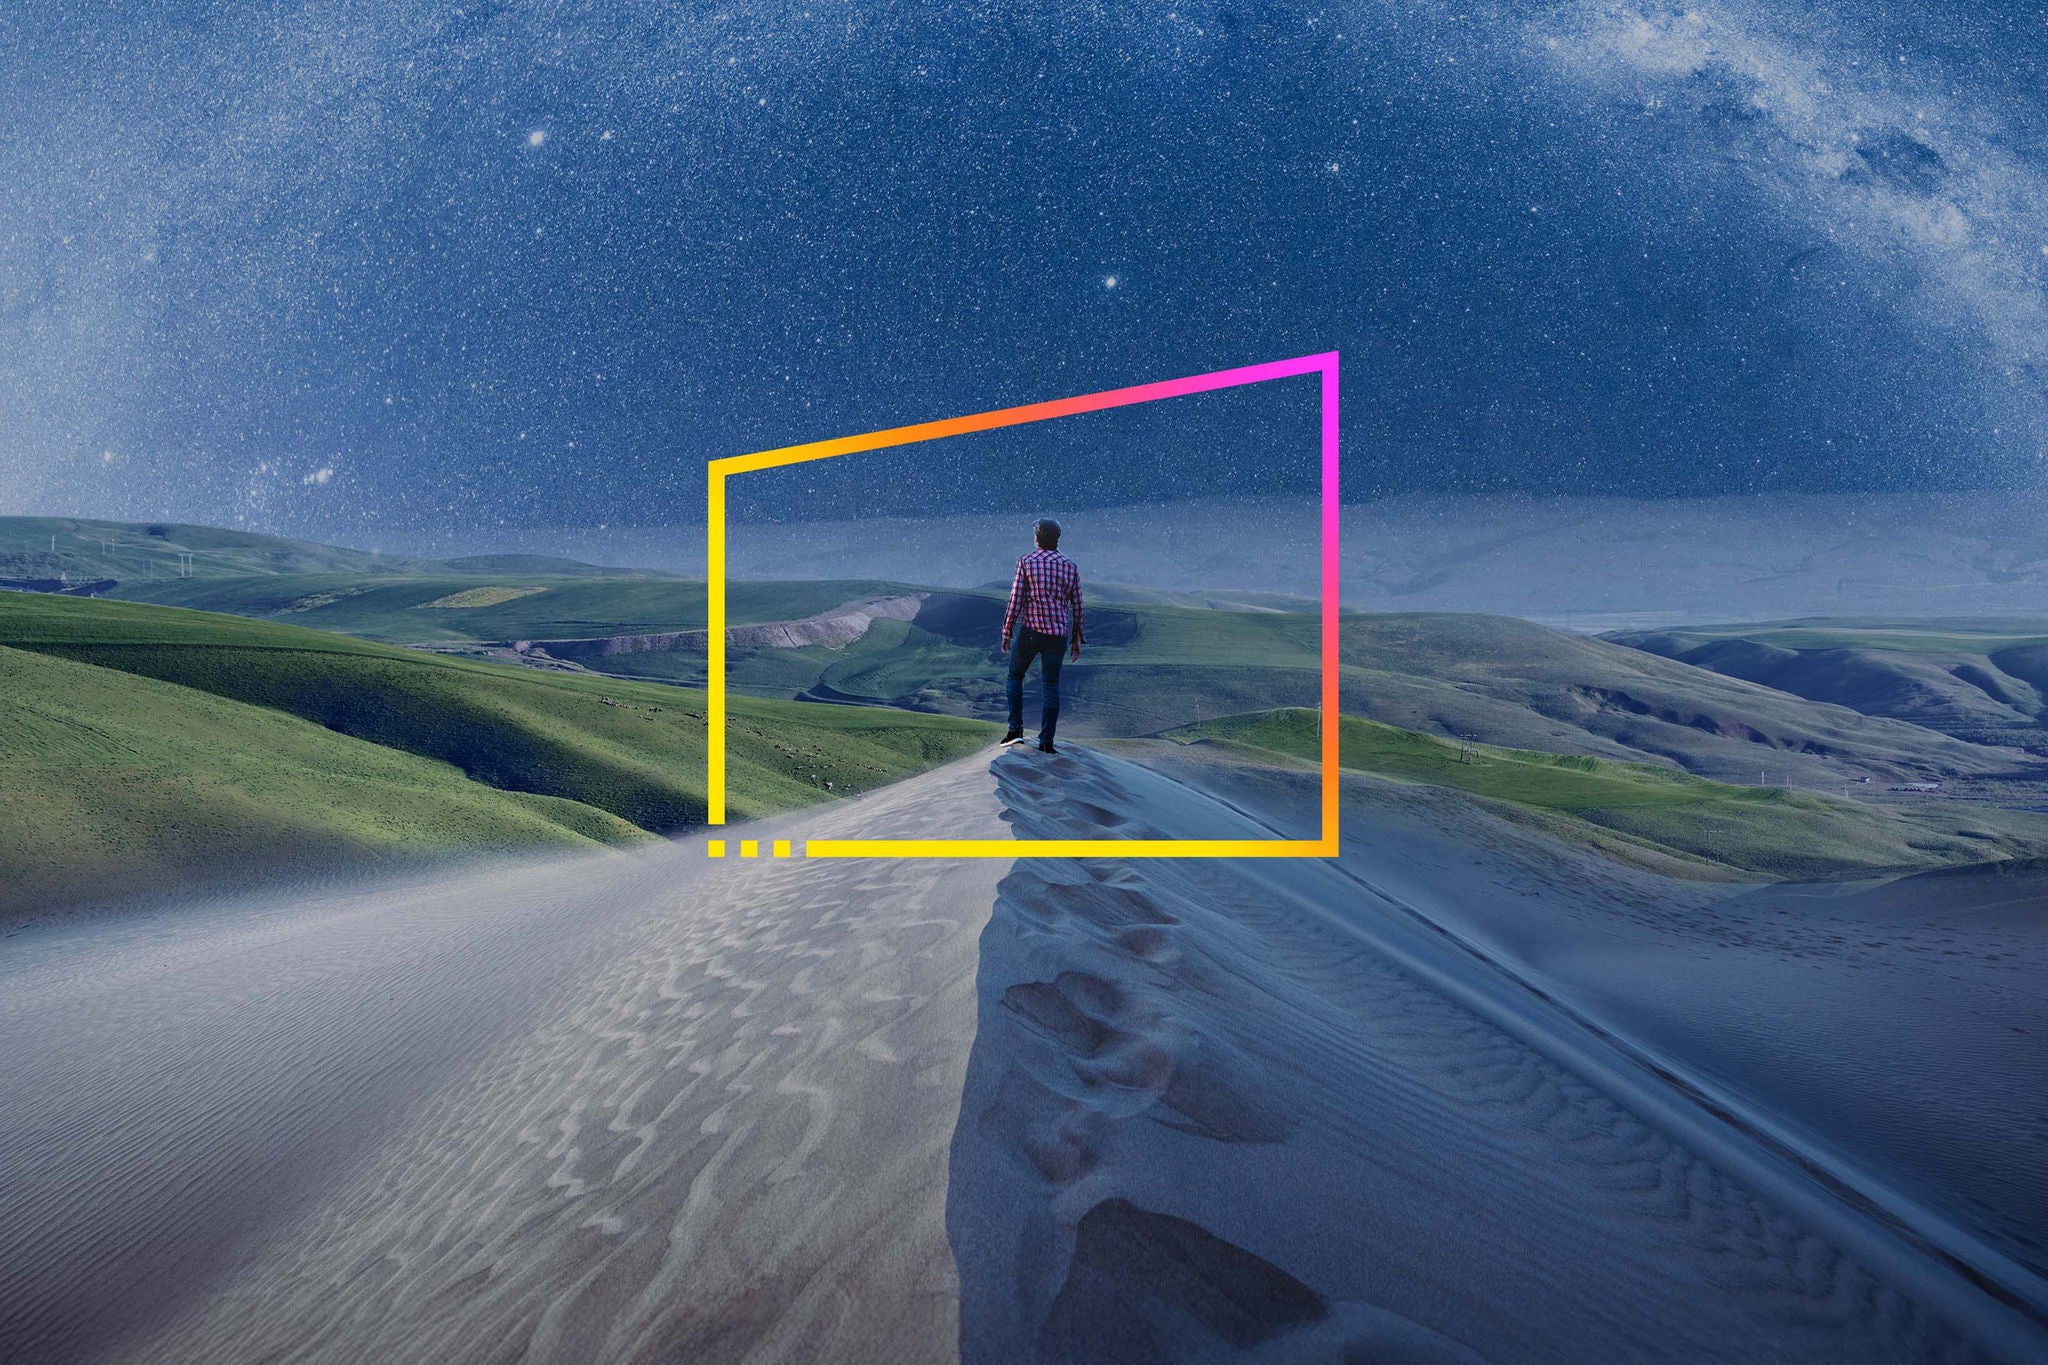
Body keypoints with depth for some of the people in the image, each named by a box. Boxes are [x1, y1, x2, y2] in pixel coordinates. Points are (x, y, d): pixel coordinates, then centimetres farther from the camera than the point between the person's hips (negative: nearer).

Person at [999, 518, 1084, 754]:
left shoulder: (1026, 562, -6)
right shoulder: (1070, 567, 3)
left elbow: (1016, 599, -8)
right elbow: (1077, 605, 6)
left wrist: (1007, 631, 0)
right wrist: (1076, 638, 14)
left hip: (1031, 630, -2)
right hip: (1059, 634, 2)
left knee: (1015, 676, 17)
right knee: (1051, 686, 8)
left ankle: (1016, 730, 9)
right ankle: (1046, 741, 6)